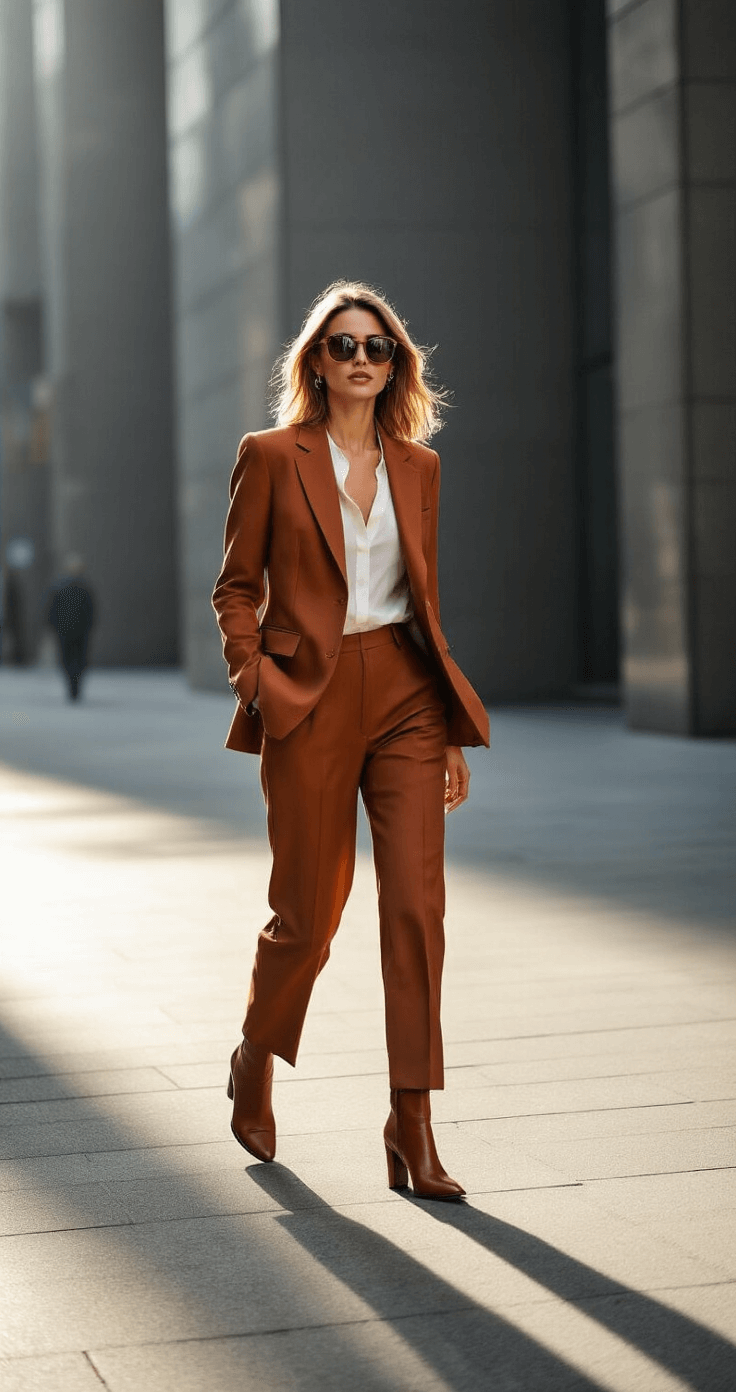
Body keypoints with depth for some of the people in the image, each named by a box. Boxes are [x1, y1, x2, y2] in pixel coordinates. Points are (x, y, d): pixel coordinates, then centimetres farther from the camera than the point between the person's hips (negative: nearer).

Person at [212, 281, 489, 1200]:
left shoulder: (417, 467, 12)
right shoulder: (271, 457, 1)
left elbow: (425, 597, 15)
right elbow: (236, 588, 4)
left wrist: (452, 730, 11)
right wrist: (254, 681, -11)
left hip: (405, 695, 3)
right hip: (312, 701, -3)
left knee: (416, 906, -6)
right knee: (310, 913, 3)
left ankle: (412, 1124, 0)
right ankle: (256, 1061, 33)